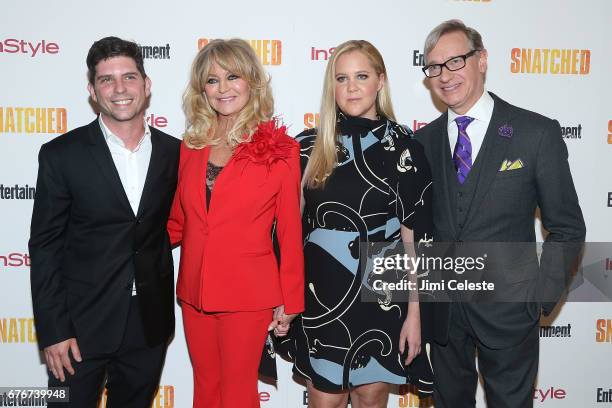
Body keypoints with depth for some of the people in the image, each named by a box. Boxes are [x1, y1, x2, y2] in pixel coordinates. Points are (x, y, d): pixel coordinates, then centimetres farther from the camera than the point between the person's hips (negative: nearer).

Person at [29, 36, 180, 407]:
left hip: (150, 325, 3)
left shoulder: (175, 153, 0)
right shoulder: (61, 154, -7)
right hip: (82, 324, -2)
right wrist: (53, 331, -10)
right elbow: (45, 247, -6)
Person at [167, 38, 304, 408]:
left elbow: (290, 234, -4)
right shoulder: (191, 146, 5)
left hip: (247, 294, -4)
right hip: (194, 291, 4)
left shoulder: (279, 149, -8)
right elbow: (178, 222, 13)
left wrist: (289, 301, -2)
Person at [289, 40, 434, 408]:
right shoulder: (308, 146, 0)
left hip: (382, 296, -1)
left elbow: (415, 235, -4)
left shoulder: (404, 147, -5)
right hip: (321, 295, 1)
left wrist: (414, 312, -5)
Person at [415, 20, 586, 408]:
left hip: (508, 307, -3)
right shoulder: (423, 141, 2)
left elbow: (567, 227, -4)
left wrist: (543, 295, -8)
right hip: (442, 309, 3)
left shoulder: (538, 133, -9)